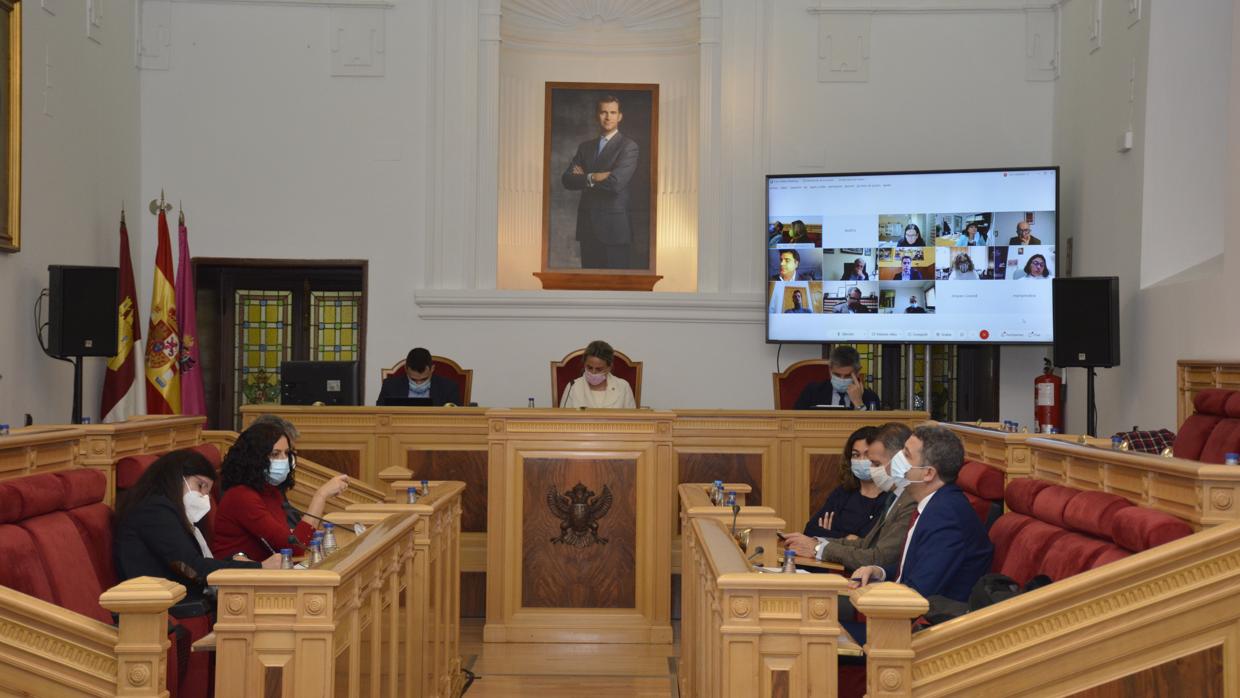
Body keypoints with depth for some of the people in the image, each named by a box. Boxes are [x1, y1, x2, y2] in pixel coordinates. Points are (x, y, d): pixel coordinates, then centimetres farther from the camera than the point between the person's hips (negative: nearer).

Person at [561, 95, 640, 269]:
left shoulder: (628, 146, -4)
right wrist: (594, 178, -12)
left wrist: (585, 177, -4)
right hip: (587, 226, 5)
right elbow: (567, 180, 5)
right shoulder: (585, 146, 15)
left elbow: (616, 182, -17)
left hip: (613, 228, -5)